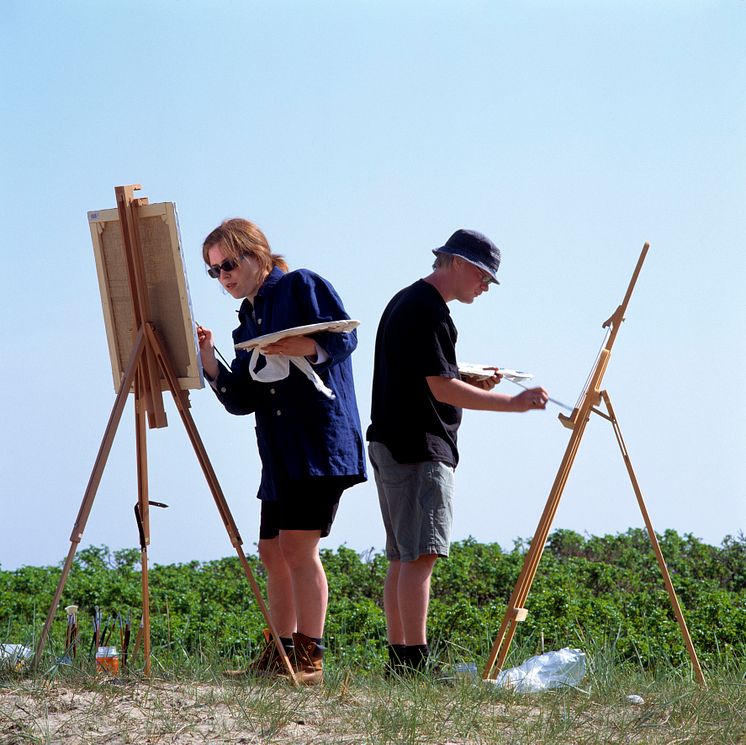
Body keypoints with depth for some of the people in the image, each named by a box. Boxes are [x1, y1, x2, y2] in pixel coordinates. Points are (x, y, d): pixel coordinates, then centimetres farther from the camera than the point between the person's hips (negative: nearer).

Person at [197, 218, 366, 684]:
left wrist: (299, 346, -24)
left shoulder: (302, 286, 1)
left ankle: (311, 659, -9)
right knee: (273, 551, 9)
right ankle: (280, 656, 18)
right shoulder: (248, 322, 21)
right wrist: (209, 360, 0)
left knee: (298, 545, -13)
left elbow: (343, 337, -10)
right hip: (279, 452, 8)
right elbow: (240, 400, 13)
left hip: (320, 440, -8)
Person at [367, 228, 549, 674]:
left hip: (393, 446, 11)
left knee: (403, 557, 10)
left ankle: (399, 660, 11)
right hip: (420, 450, -11)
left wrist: (473, 383, 15)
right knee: (421, 554, -14)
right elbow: (442, 389, -17)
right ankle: (415, 662, -19)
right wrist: (513, 403, -15)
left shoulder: (405, 303, 20)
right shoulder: (427, 310, -12)